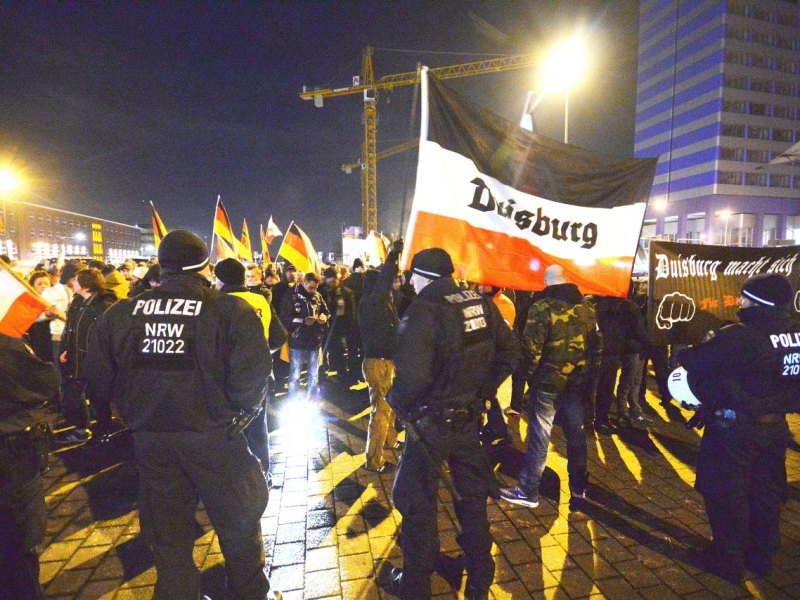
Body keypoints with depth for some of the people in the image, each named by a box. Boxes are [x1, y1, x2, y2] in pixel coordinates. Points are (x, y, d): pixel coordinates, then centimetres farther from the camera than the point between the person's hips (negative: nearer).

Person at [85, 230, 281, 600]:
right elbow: (251, 377, -23)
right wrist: (238, 409, -4)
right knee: (239, 524, 20)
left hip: (150, 440, 4)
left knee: (167, 534, 23)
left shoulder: (121, 314, -4)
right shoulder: (230, 310, -17)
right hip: (214, 438, -3)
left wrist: (136, 411, 14)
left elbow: (98, 379, -1)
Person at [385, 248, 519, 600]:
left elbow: (412, 376, -30)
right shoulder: (481, 304, -2)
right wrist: (483, 390, 9)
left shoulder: (423, 311, -22)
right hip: (471, 419, 6)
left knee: (417, 503, 14)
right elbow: (510, 352, 4)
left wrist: (396, 403, -11)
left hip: (431, 424, -6)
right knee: (473, 498, 22)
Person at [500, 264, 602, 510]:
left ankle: (528, 492, 11)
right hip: (577, 382, 6)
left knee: (539, 436, 2)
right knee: (576, 433, 16)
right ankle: (579, 488, 29)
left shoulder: (542, 308, -13)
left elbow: (532, 348, -17)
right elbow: (597, 344, 10)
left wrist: (527, 375, -3)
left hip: (549, 382, -5)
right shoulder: (586, 307, 5)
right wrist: (589, 372, 17)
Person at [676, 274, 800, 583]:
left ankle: (728, 560, 22)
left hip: (734, 428, -7)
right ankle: (761, 556, 37)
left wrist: (696, 348, 1)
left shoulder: (739, 336, -25)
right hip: (775, 426, 8)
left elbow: (692, 360, -22)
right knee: (766, 492, 20)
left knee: (726, 494, 9)